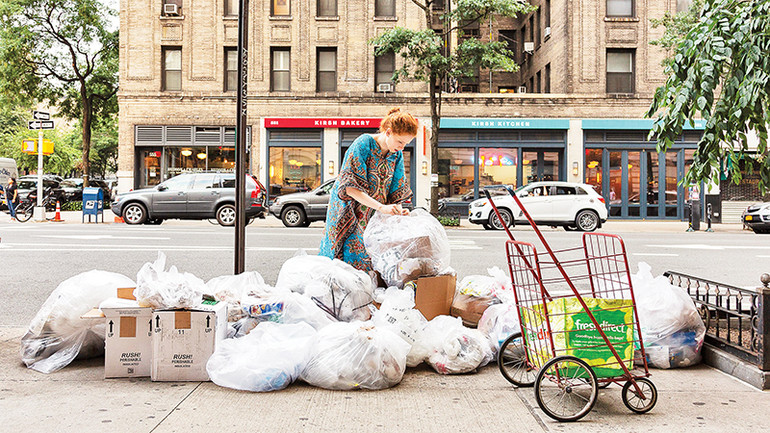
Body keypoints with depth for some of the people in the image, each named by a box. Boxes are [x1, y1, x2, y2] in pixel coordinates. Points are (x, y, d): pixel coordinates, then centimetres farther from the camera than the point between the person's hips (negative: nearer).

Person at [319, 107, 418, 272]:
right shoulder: (363, 144, -18)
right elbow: (350, 187, -26)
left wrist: (398, 210, -15)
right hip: (349, 211, -5)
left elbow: (396, 190, 6)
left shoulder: (397, 154, 3)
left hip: (374, 215, 6)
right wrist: (381, 207, -34)